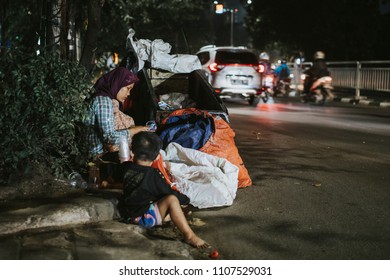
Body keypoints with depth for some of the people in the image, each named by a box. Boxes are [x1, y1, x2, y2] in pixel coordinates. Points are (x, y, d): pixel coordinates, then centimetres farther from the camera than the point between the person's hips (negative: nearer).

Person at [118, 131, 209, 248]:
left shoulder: (126, 167, -1)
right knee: (172, 200, -23)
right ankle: (189, 236, -30)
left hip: (127, 213, 8)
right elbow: (169, 192, -12)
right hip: (144, 218, -8)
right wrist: (186, 199, 5)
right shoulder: (153, 175, -19)